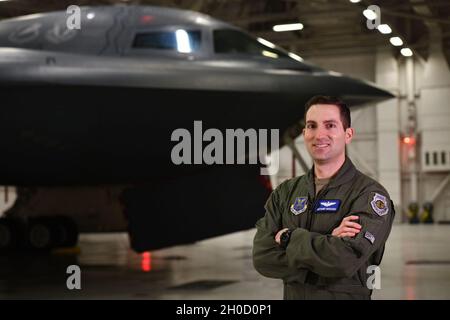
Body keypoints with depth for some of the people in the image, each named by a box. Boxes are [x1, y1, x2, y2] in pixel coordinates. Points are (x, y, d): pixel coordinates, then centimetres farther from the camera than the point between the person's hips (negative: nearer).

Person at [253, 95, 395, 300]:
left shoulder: (369, 194, -14)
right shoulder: (285, 192, 0)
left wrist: (289, 237, -15)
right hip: (292, 294, 4)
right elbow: (261, 257, -11)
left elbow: (345, 260, -28)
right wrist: (325, 244, -21)